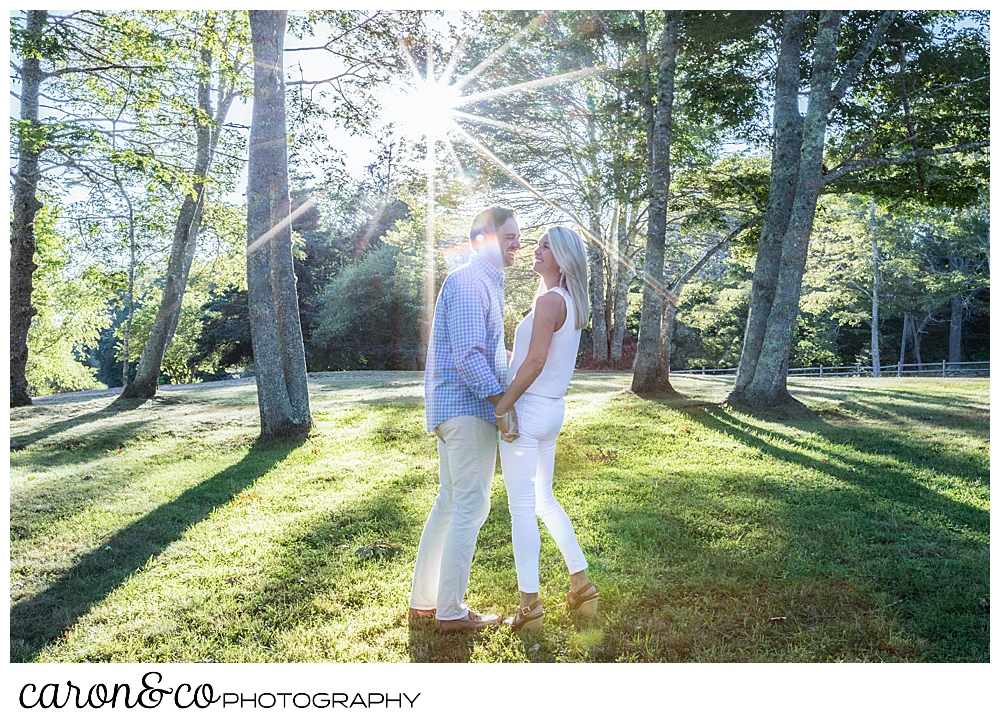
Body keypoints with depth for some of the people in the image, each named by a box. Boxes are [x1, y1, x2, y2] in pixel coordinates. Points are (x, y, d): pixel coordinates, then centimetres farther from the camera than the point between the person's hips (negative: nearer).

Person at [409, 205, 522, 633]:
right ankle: (451, 612, 7)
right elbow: (468, 357, -22)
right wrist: (502, 403, -20)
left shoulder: (486, 282, 20)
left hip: (453, 408, 11)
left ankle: (423, 601, 24)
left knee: (449, 504, 15)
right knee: (470, 508, -3)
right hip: (468, 408, -11)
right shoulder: (470, 282, -14)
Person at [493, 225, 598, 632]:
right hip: (552, 411, 9)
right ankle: (582, 585, 25)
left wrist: (504, 404, -14)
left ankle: (530, 605, 4)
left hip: (528, 410, -9)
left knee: (522, 507, -2)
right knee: (544, 500, 19)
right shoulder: (571, 303, 12)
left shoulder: (549, 300, -15)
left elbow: (535, 361, -20)